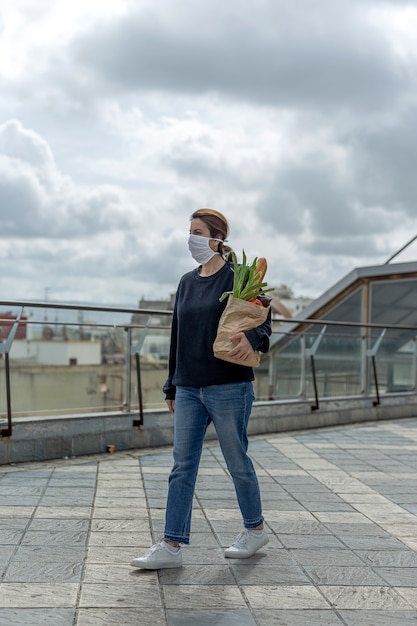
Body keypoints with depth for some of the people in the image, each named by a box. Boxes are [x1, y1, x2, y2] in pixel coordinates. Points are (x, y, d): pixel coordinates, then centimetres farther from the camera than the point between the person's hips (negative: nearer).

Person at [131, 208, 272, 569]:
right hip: (189, 389, 6)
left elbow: (263, 321, -8)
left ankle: (256, 529, 26)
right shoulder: (187, 283, 14)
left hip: (229, 387, -6)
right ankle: (172, 546, 4)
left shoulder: (237, 277, -6)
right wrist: (172, 387, 18)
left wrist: (251, 339, -32)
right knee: (182, 466, 2)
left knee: (237, 461, 6)